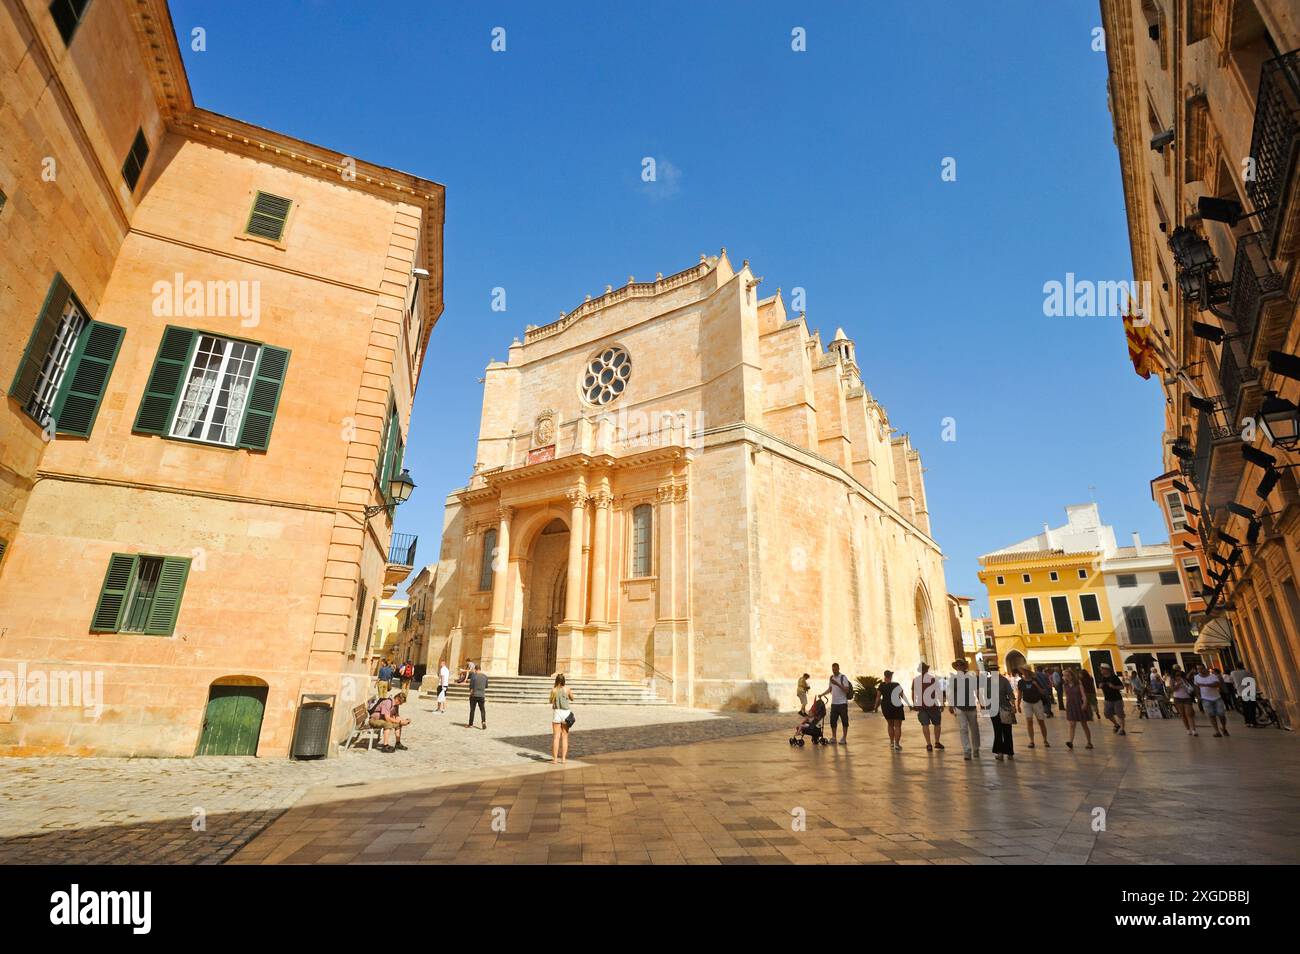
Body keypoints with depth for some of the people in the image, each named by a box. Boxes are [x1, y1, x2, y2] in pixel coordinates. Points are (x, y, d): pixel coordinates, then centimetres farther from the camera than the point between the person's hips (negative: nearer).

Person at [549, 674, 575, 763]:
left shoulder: (553, 690, -8)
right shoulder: (567, 689, -4)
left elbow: (551, 701, 3)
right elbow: (572, 699, 11)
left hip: (557, 713, -1)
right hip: (566, 713, 1)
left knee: (556, 737, 4)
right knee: (565, 737, 9)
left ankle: (555, 758, 4)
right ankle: (563, 758, 9)